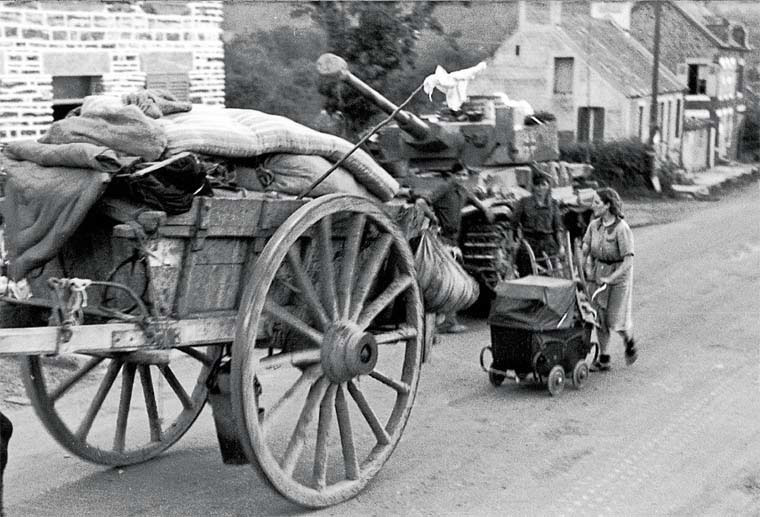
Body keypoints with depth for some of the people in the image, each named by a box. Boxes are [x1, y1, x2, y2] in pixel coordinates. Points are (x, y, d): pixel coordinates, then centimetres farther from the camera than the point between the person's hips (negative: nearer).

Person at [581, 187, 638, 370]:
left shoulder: (621, 228, -19)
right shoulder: (594, 225, -1)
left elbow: (628, 261, -21)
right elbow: (584, 251, 2)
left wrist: (610, 278, -26)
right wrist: (586, 268, -13)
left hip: (619, 275, -5)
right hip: (597, 274, 5)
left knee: (616, 320, -1)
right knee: (600, 317, 6)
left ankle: (629, 342, 31)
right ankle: (603, 358, 17)